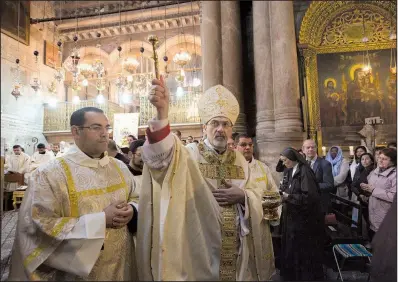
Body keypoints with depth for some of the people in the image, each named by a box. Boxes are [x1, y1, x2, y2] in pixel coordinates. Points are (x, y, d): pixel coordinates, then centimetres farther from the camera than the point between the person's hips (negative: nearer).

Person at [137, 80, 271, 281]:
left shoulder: (240, 160, 6)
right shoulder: (190, 155, -10)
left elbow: (256, 195, 10)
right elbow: (163, 153, -31)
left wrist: (243, 196, -13)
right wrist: (162, 112, -48)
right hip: (200, 249, -4)